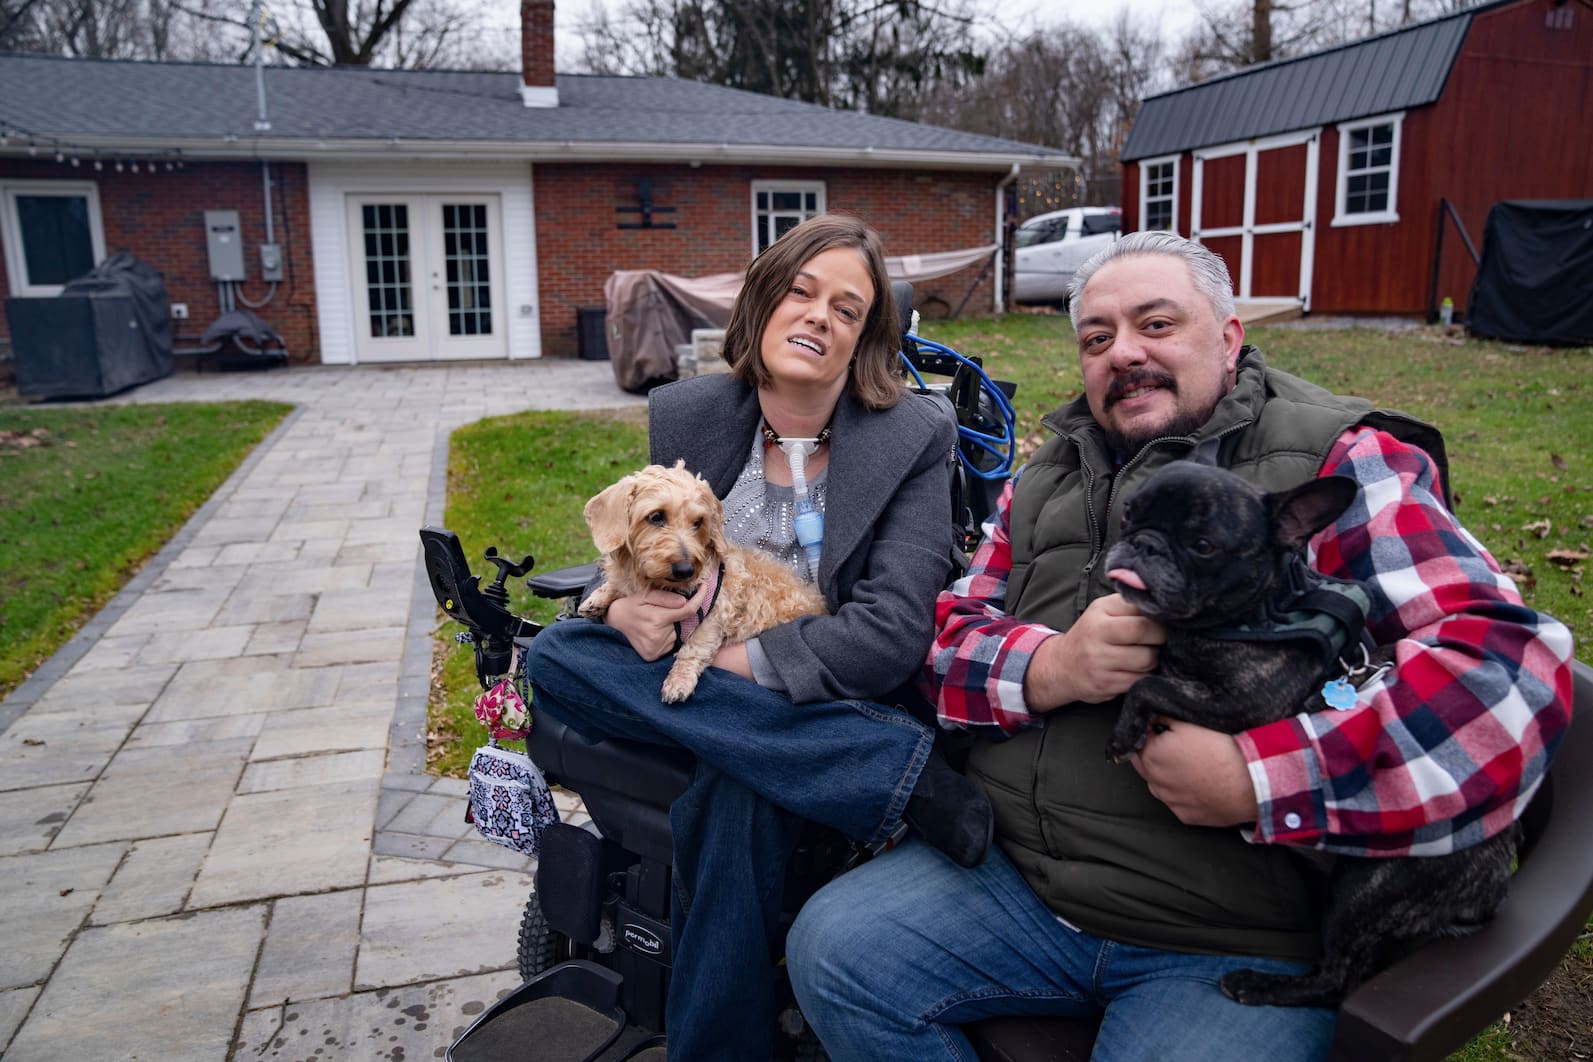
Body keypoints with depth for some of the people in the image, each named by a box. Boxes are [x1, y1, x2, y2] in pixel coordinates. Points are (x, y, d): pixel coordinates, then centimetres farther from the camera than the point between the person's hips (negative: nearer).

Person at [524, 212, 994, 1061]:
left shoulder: (915, 438, -7)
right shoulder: (683, 415, 4)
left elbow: (892, 632, -16)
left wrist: (726, 661, -23)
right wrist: (626, 609, -17)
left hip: (840, 706, -5)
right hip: (709, 701, 5)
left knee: (734, 792, -38)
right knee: (556, 654, -24)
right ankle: (901, 771, -29)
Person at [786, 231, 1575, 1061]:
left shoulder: (1340, 465, -6)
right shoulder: (1047, 480, 12)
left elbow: (1509, 664, -17)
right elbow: (948, 635, 8)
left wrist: (1256, 782, -24)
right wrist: (1048, 667, -15)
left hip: (1242, 941, -5)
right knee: (831, 947, -8)